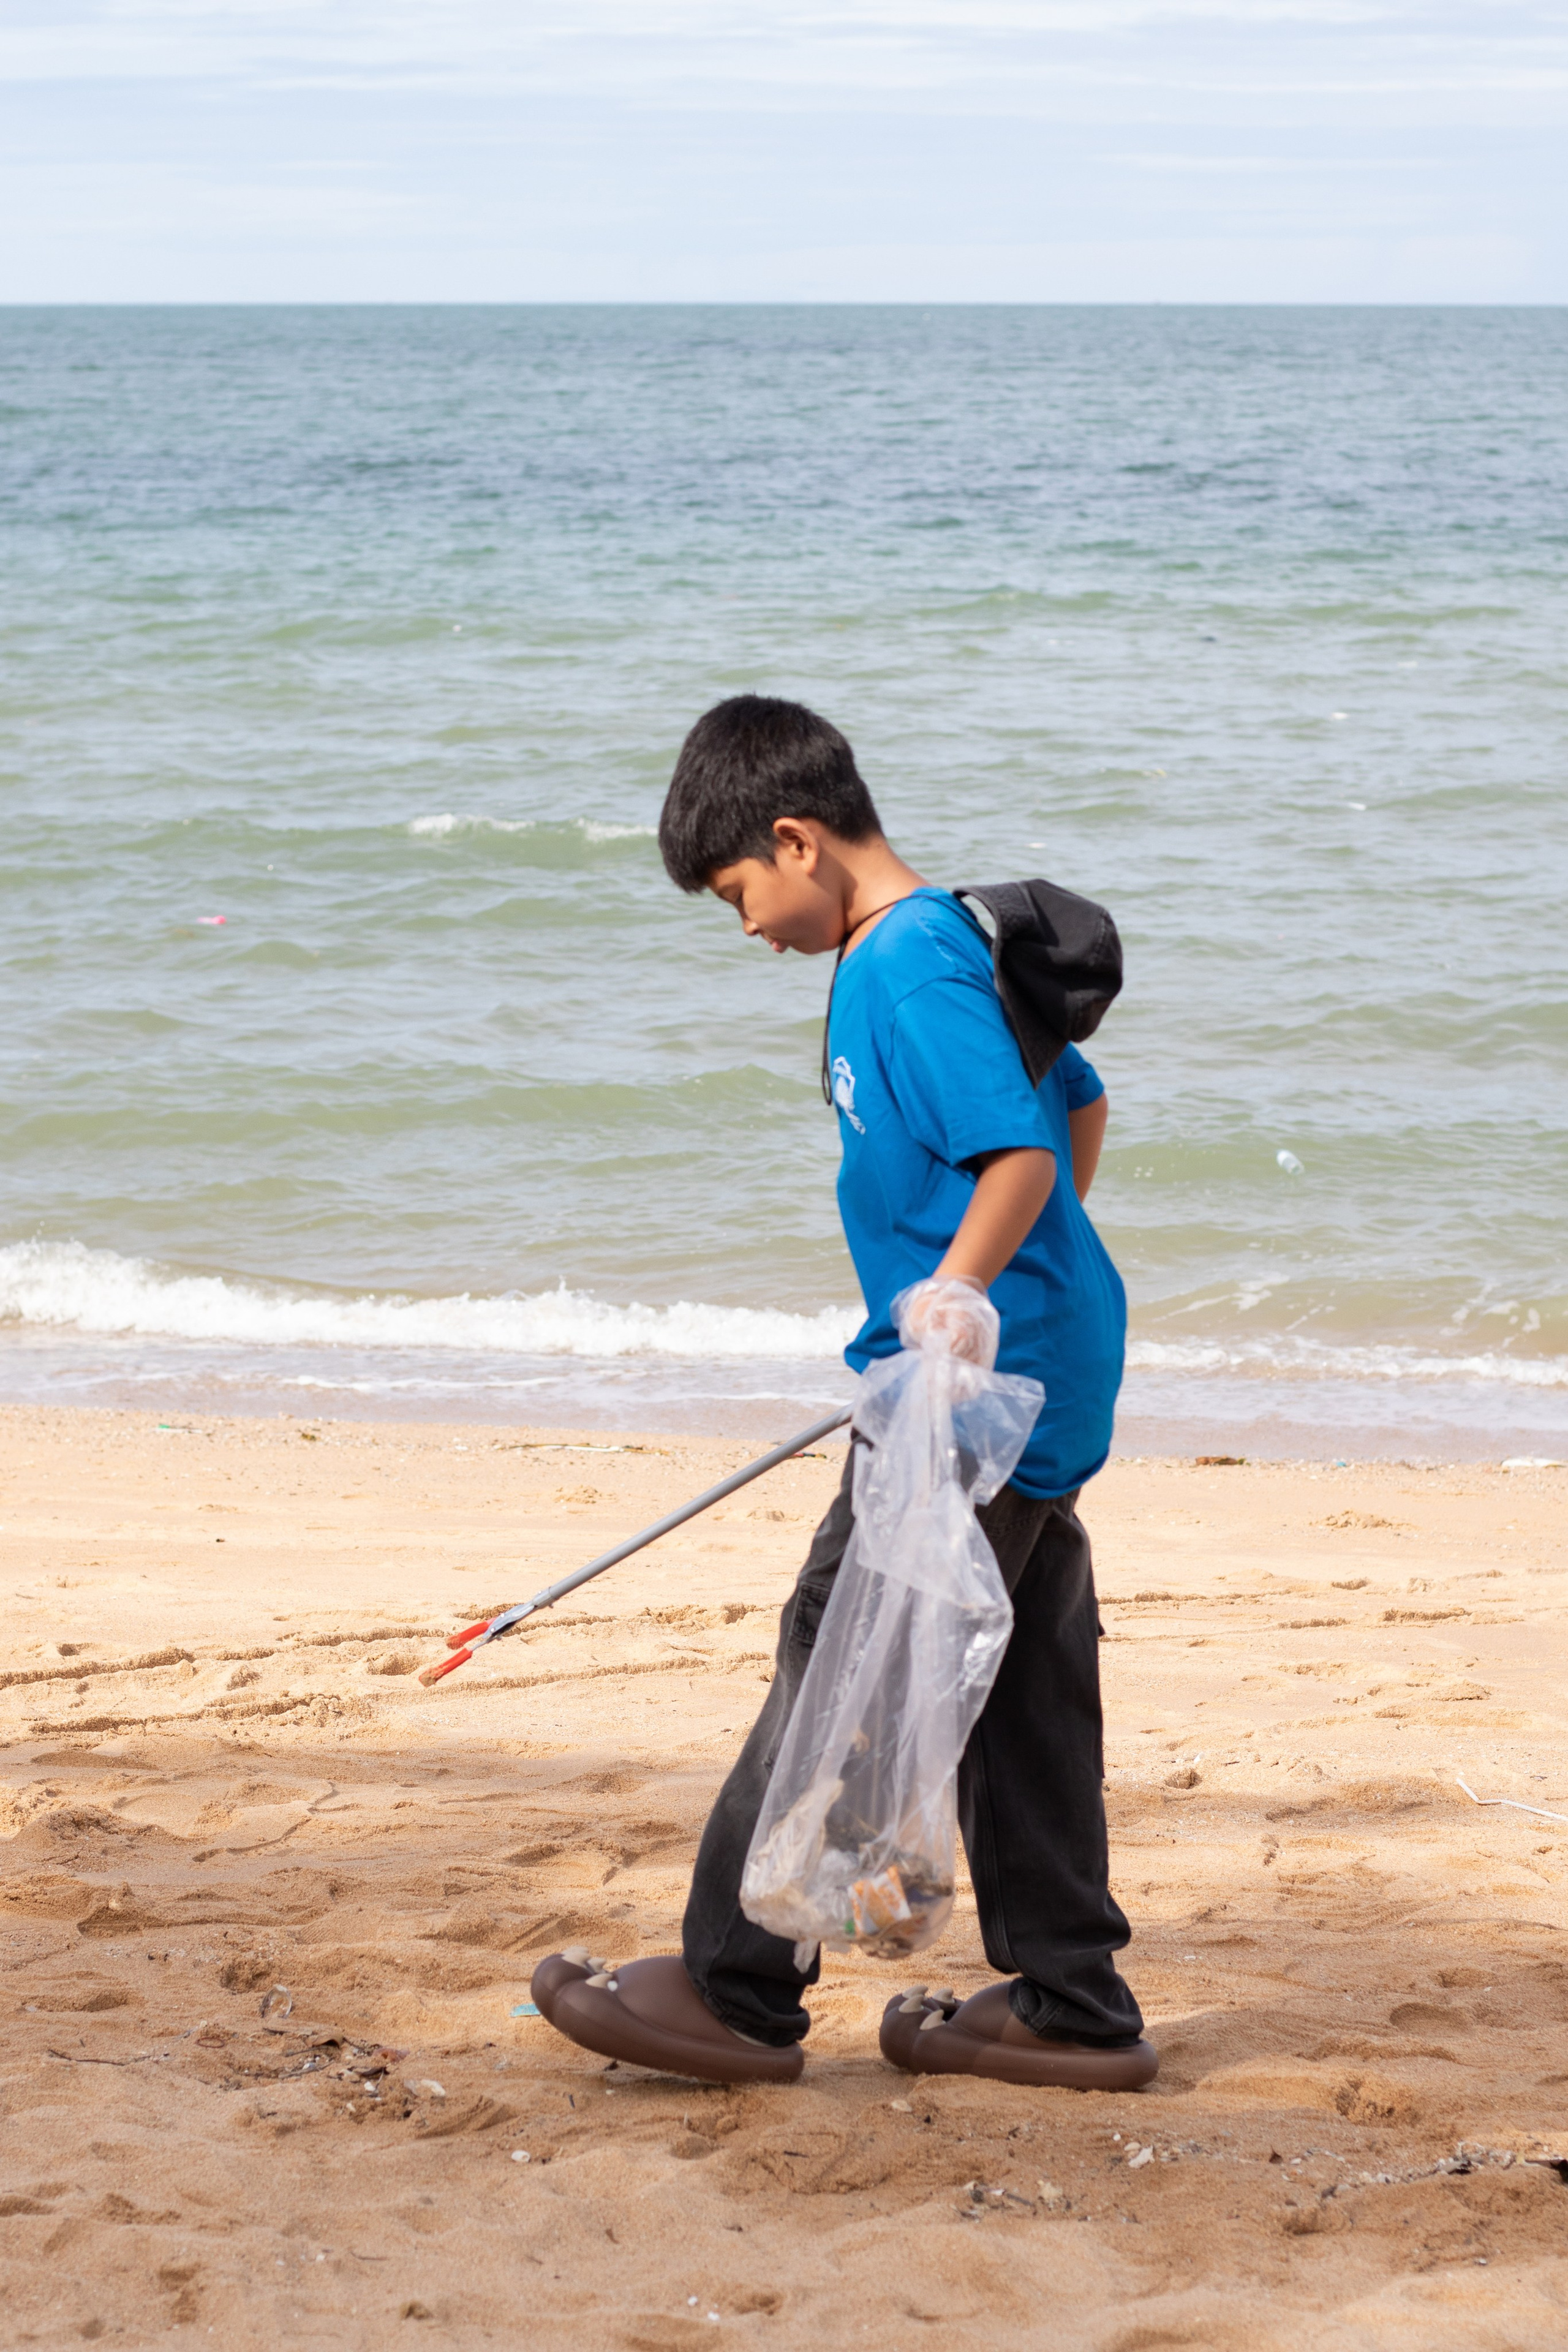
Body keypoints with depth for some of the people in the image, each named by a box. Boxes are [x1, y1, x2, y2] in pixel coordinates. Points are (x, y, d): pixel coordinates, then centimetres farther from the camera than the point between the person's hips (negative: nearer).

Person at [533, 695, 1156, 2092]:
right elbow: (1077, 1103, 25)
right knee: (1022, 1696, 13)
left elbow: (1024, 1152, -25)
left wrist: (956, 1297, -34)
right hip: (1044, 1379, 10)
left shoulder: (907, 970, -17)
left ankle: (739, 1996, 2)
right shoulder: (952, 943, 14)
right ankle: (1070, 2006, 17)